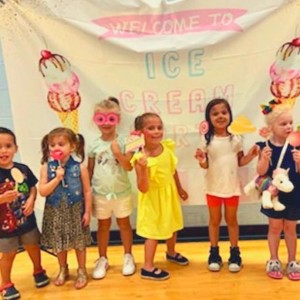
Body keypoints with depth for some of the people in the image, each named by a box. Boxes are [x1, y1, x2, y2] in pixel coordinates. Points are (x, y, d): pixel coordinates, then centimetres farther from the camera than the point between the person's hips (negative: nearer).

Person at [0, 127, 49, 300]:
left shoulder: (23, 169, -7)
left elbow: (33, 187, 2)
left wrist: (31, 200, -14)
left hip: (27, 219, 4)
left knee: (33, 246, 22)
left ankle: (38, 271, 48)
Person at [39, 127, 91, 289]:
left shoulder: (79, 167, -12)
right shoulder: (46, 167, -9)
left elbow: (87, 191, -6)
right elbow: (42, 192, -12)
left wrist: (87, 212, -7)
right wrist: (57, 178, -24)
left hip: (75, 211, -2)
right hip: (55, 212, 2)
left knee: (79, 242, 13)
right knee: (58, 243, 17)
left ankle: (82, 271, 33)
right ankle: (63, 270, 40)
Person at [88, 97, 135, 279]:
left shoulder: (123, 142, -8)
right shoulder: (94, 145, -3)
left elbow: (129, 166, -14)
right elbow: (89, 170, 4)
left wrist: (117, 153, -27)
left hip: (122, 192, -1)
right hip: (100, 194, 1)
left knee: (124, 224, 14)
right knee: (103, 225, 15)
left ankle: (128, 256, 32)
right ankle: (102, 259, 30)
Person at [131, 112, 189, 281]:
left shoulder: (167, 147, -11)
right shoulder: (141, 158, -27)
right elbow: (143, 188, -28)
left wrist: (180, 189, 17)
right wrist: (143, 169, -43)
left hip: (170, 194, 6)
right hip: (153, 197, -6)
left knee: (173, 225, 23)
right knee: (154, 232, 3)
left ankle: (171, 253, 50)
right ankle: (148, 268, 21)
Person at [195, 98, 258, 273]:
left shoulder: (236, 139, -4)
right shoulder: (207, 139, -9)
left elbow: (240, 162, 4)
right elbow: (206, 165, -5)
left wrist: (251, 155, -14)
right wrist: (202, 161, -27)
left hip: (232, 187, 1)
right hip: (213, 187, -1)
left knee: (231, 219, 13)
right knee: (214, 220, 12)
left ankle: (235, 253, 28)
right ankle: (214, 253, 27)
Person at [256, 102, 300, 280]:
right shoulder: (265, 147, -10)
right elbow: (261, 172, -11)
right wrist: (265, 158, -28)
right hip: (274, 194, -1)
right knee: (275, 227, 11)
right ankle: (274, 261, 27)